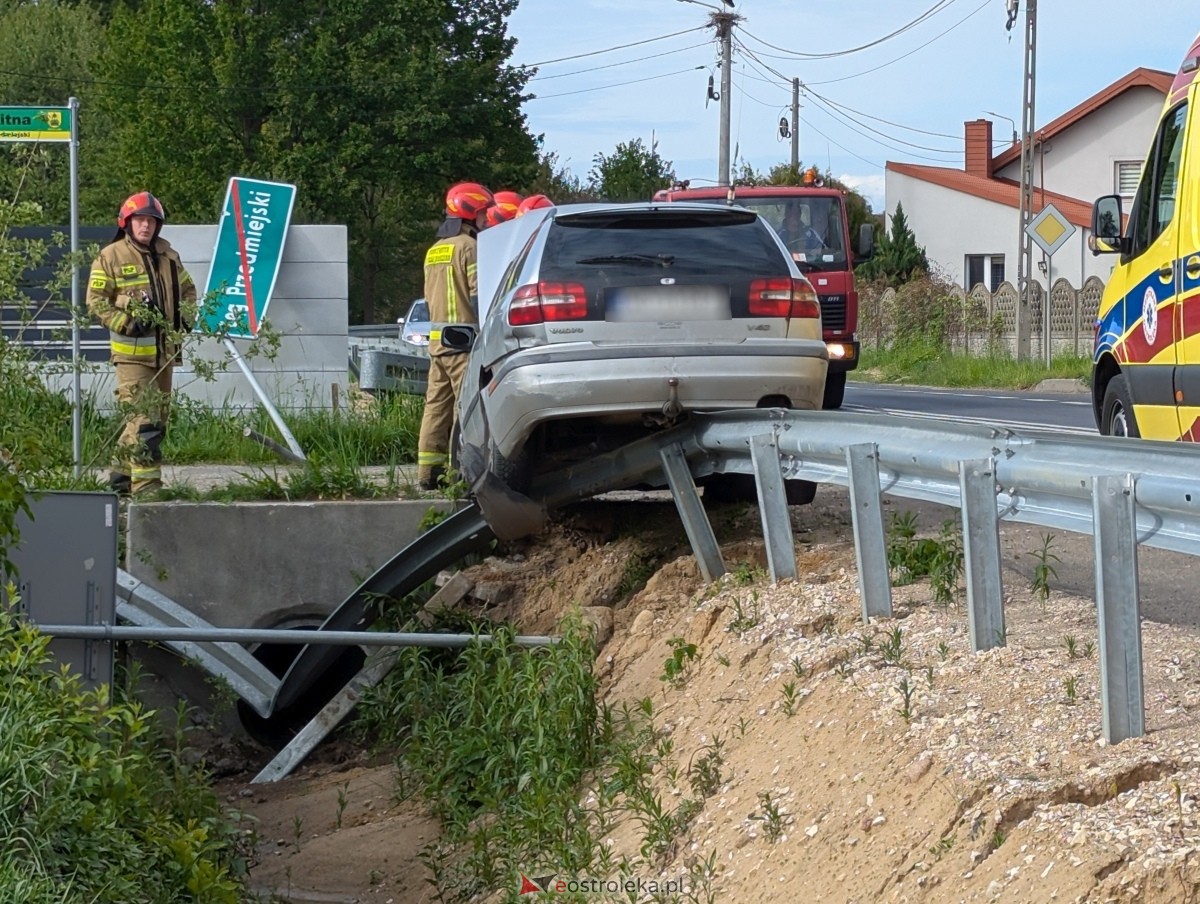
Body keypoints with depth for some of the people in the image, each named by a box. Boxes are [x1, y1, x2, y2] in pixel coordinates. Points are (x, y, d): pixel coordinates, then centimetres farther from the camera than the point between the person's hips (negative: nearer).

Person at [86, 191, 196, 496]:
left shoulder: (168, 255, 13)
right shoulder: (111, 257, -5)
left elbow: (187, 290, 23)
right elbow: (96, 301, -6)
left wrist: (186, 316, 4)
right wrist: (126, 323, -17)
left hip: (164, 350, 7)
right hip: (131, 352, -7)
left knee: (157, 417, 13)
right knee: (143, 419, -15)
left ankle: (122, 475, 25)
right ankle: (146, 483, -17)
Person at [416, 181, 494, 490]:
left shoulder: (434, 251, 19)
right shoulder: (468, 247, -9)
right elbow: (479, 296, -15)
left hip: (437, 339, 9)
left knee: (437, 404, 9)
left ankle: (428, 471, 9)